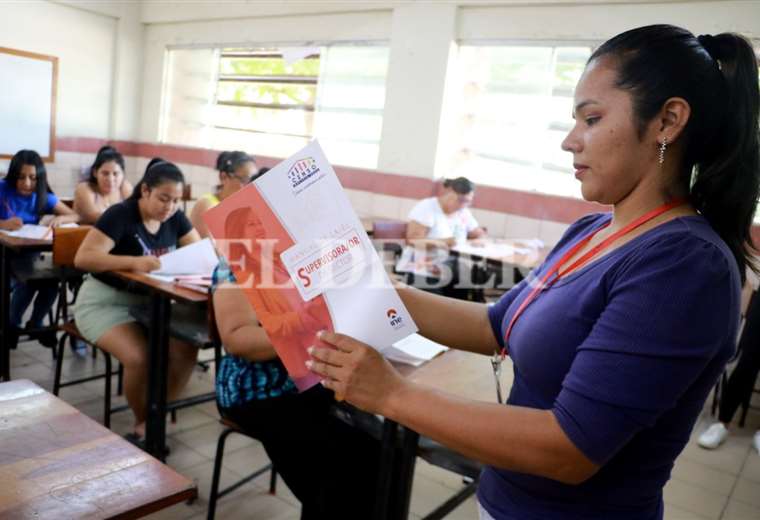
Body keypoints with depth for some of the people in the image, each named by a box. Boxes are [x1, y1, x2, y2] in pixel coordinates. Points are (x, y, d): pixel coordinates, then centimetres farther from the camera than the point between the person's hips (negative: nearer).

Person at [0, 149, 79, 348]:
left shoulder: (43, 195, 3)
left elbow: (75, 216, 5)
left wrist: (59, 219, -18)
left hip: (30, 254, 3)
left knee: (51, 281, -20)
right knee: (27, 280, -29)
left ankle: (35, 323, 9)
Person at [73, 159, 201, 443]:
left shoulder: (175, 218, 2)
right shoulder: (120, 215, -16)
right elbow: (82, 258, -24)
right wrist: (133, 262, -38)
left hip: (150, 302, 5)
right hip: (105, 301, -5)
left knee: (185, 350, -18)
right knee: (140, 357, -28)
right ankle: (142, 423, 0)